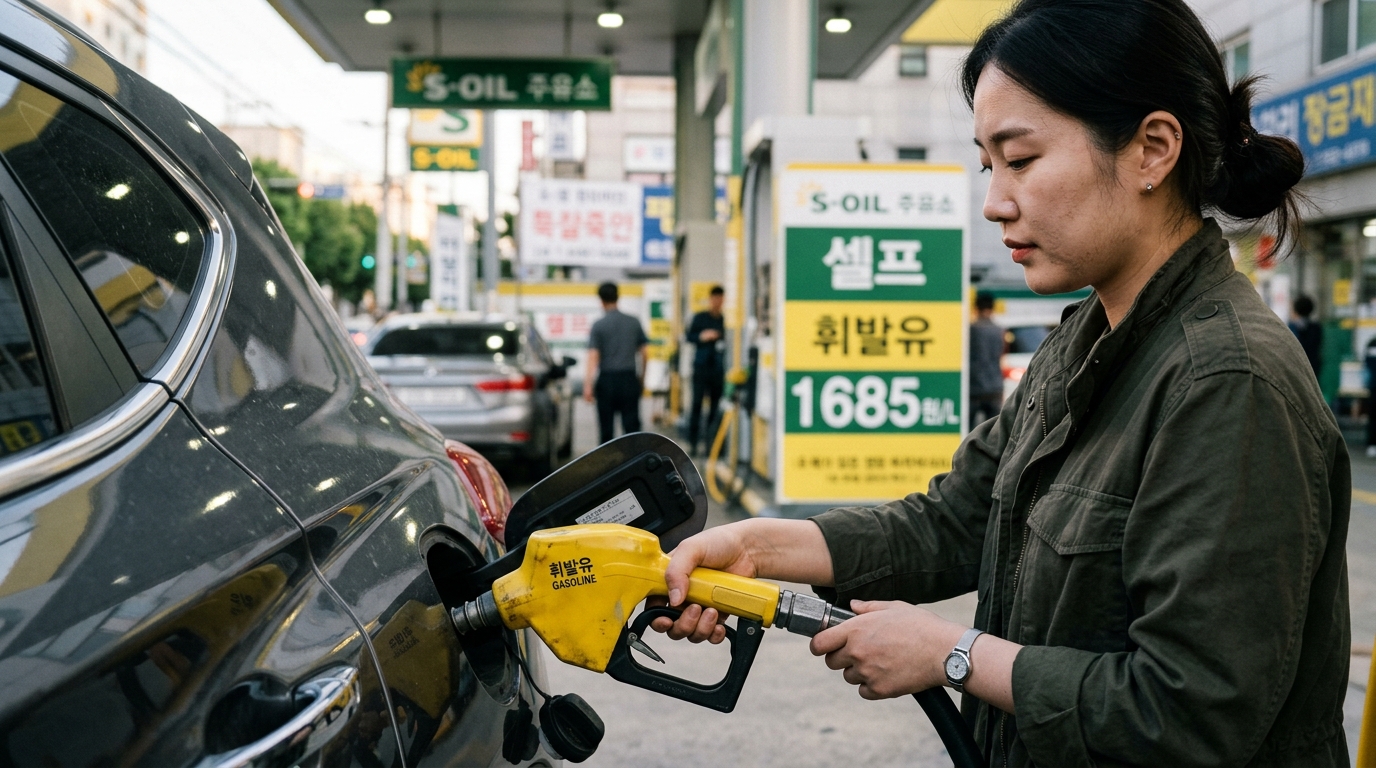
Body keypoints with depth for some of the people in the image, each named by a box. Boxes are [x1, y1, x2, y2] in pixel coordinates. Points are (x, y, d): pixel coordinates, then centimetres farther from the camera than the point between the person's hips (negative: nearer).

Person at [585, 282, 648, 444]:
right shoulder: (634, 323, 5)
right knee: (632, 425, 1)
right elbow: (643, 353, 9)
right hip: (629, 379, 2)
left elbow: (593, 356, -12)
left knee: (606, 426, 8)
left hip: (608, 379, -2)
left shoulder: (599, 325, -5)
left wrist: (588, 384, -14)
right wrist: (642, 379, 20)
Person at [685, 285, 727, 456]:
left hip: (718, 368, 2)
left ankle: (711, 442, 8)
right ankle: (692, 443, 1)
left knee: (715, 405, 2)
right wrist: (702, 336, -11)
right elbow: (689, 336, 5)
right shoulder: (699, 318, 4)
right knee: (697, 403, -3)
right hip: (701, 365, -2)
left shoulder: (724, 320, 7)